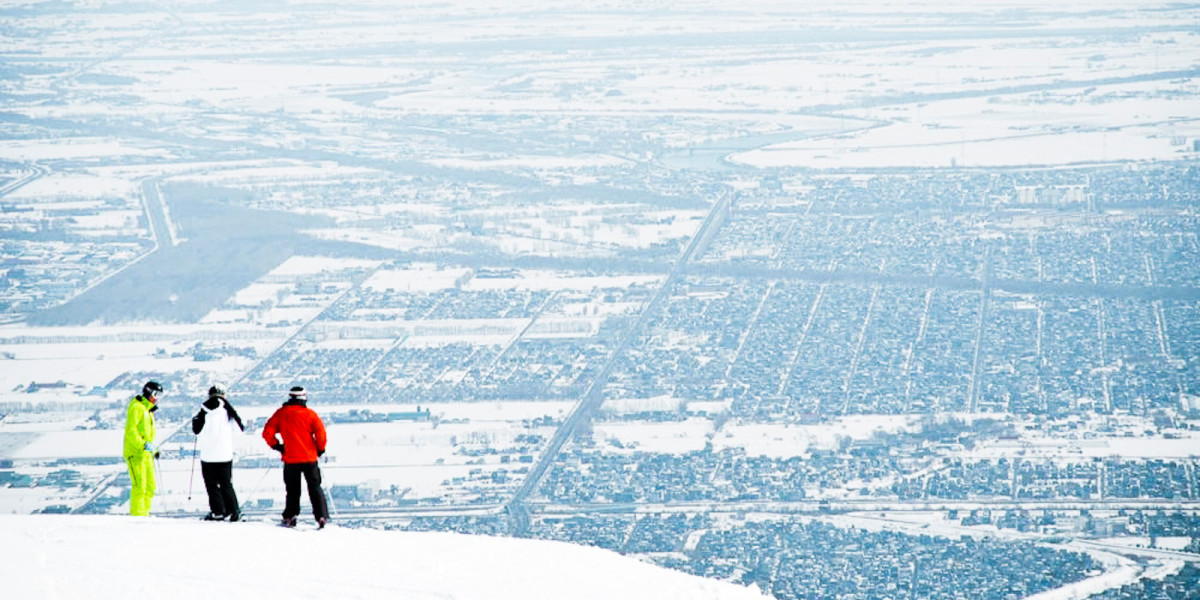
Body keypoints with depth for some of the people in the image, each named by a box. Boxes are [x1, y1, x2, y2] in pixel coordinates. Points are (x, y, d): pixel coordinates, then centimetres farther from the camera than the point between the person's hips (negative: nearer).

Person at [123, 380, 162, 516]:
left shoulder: (148, 409, 21)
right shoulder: (137, 407, -9)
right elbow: (130, 431, -18)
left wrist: (153, 449, 22)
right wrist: (143, 445, -26)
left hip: (146, 454, 9)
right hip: (135, 453, -9)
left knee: (150, 486, 9)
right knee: (140, 485, -13)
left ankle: (144, 513, 14)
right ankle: (137, 515, -12)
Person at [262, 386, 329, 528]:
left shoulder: (280, 413, 1)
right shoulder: (309, 414, -4)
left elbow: (267, 432, -2)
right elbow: (320, 432, -12)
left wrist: (276, 446, 11)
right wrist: (320, 449, 3)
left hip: (290, 459, 1)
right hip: (309, 458, -1)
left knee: (292, 490, 14)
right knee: (315, 488, 6)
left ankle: (290, 517, 7)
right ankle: (321, 516, -4)